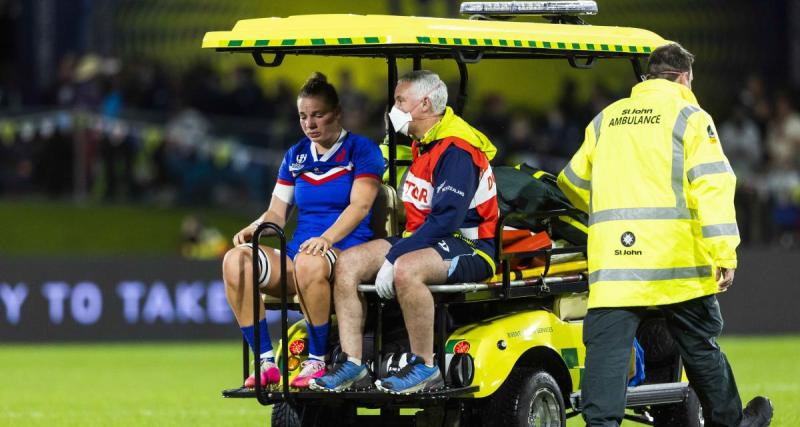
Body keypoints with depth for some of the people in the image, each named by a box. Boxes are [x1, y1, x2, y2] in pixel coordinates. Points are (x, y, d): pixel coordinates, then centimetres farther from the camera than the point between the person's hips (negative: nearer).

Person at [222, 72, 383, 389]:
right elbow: (277, 212, 17)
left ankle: (317, 362, -27)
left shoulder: (361, 150, 3)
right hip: (296, 253, 6)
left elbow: (360, 205, -11)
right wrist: (255, 228, -8)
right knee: (236, 260, -23)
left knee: (310, 262, -42)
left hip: (346, 253, -6)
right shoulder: (295, 156, 20)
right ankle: (266, 363, -23)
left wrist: (327, 237, -28)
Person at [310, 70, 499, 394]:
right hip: (424, 240, 10)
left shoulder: (457, 149, -16)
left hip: (469, 247, -10)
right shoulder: (422, 144, 17)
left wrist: (394, 258, -27)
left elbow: (446, 218, -25)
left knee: (406, 269, -38)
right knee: (348, 263, -6)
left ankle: (425, 367, -26)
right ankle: (352, 364, -13)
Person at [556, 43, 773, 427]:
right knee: (699, 344, 12)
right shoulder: (688, 116, 3)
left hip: (611, 256, 3)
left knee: (608, 347, -4)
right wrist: (724, 252, -12)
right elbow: (711, 185, -8)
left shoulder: (605, 120, 18)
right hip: (674, 256, -3)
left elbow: (573, 182, 28)